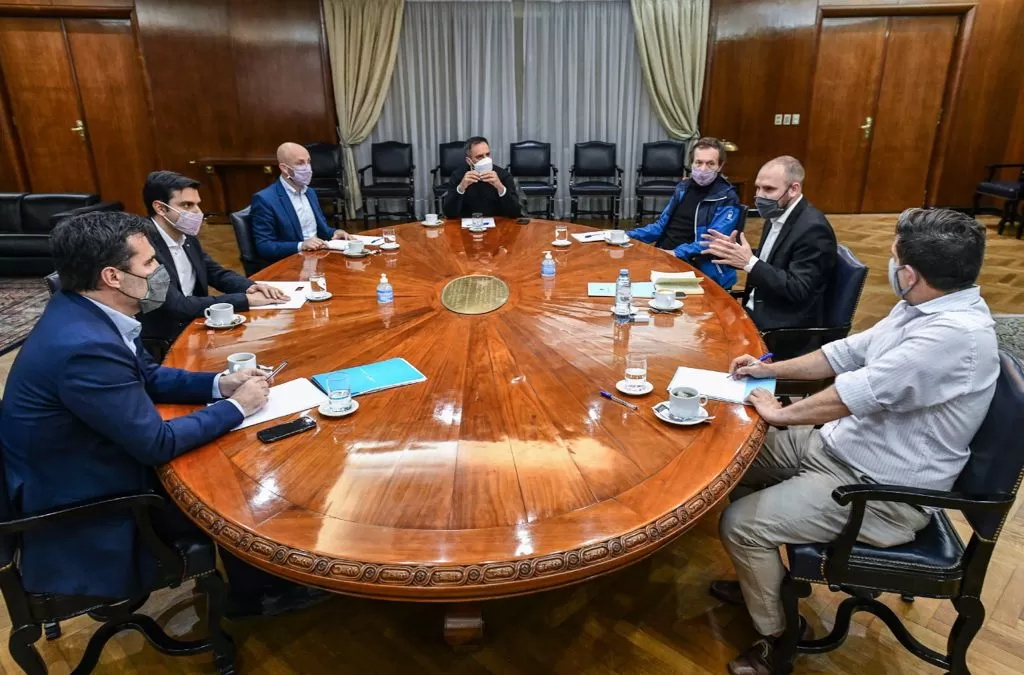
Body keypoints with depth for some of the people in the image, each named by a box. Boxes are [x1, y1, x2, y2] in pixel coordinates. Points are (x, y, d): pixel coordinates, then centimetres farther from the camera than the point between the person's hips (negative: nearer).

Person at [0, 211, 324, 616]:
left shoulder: (83, 313, -5)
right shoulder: (85, 346, -34)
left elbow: (148, 376, 9)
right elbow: (158, 444, -27)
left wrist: (219, 383, -3)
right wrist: (237, 407, -16)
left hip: (93, 466, 8)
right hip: (84, 507, -8)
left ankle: (258, 582, 24)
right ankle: (256, 592, 25)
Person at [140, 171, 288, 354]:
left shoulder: (187, 237, 4)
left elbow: (216, 273, 14)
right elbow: (178, 306, -26)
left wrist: (250, 287, -8)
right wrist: (246, 299, -24)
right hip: (162, 346, -8)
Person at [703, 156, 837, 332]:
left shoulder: (813, 228, -19)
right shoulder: (776, 216, 7)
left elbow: (798, 290, -23)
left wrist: (750, 262, -28)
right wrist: (734, 250, -1)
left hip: (786, 325, -8)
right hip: (756, 311, 8)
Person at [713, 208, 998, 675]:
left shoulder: (956, 334, -30)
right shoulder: (928, 307, 1)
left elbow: (859, 392, -30)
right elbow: (849, 352, 11)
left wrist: (780, 413, -15)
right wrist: (770, 369, 7)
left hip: (881, 491, -10)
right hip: (842, 444, 10)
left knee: (739, 524, -15)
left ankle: (777, 636, 13)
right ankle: (764, 580, 29)